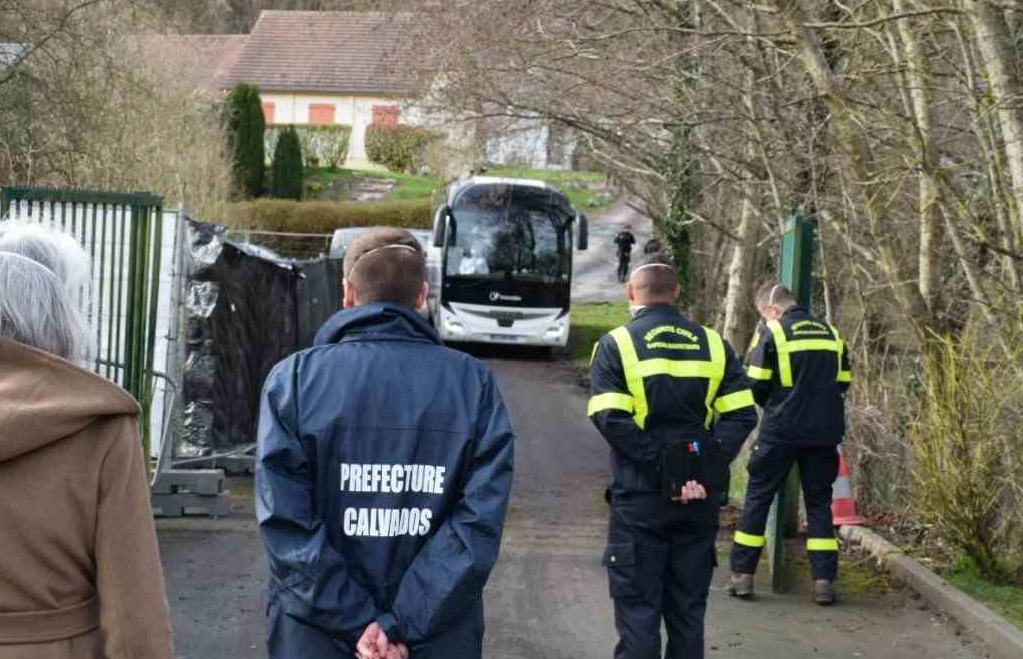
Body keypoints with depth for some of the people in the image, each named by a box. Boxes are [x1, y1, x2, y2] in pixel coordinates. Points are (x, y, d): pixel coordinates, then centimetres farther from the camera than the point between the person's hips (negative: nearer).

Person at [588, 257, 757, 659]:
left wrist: (661, 462, -15)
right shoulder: (713, 344, 8)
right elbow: (741, 416, -1)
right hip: (699, 502, 3)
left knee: (638, 611, 2)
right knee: (687, 610, 12)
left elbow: (611, 419, -16)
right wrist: (708, 469, -7)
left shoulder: (617, 345, -3)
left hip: (640, 496, -3)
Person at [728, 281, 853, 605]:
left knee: (758, 498, 7)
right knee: (819, 502, 11)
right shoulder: (831, 333, 9)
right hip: (824, 432, 4)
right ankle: (824, 581, 5)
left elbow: (756, 384, -6)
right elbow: (843, 382, 12)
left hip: (780, 431, -4)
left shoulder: (773, 332, -5)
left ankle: (742, 576, 7)